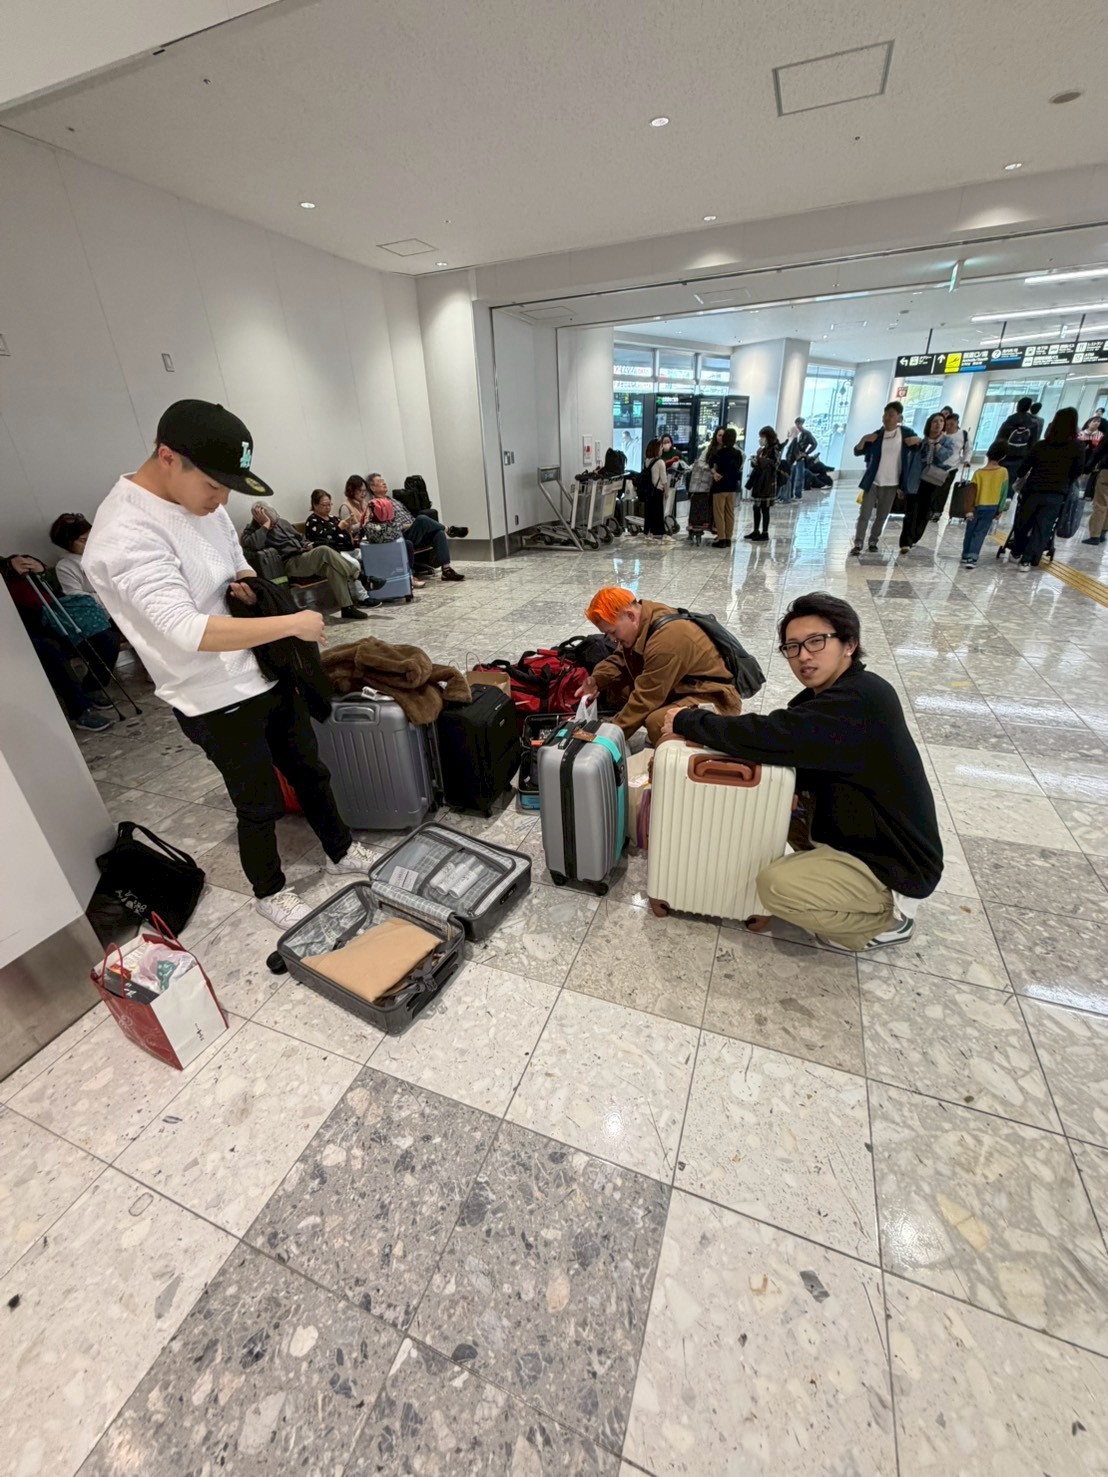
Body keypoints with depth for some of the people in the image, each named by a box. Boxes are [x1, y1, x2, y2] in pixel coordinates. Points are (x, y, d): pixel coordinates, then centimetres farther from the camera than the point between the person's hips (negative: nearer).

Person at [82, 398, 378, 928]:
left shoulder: (202, 502, 4)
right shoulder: (125, 535, -23)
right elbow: (189, 632, -32)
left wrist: (248, 583, -6)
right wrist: (292, 622, -27)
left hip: (269, 675, 8)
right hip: (220, 704, -8)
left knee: (310, 771, 20)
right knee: (260, 806, 9)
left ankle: (341, 852, 42)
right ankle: (269, 892, 35)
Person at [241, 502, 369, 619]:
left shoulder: (282, 522, 22)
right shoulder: (251, 530, 5)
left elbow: (300, 537, 32)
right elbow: (254, 545, -19)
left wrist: (307, 544, 8)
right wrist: (266, 524, -10)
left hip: (305, 555, 7)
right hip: (289, 563, -7)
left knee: (331, 567, -25)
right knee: (324, 551, -30)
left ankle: (347, 607, -29)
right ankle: (356, 577, -23)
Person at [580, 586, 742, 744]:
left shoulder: (665, 641, -31)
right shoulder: (645, 617, -3)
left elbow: (645, 698, -27)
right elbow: (621, 658, 11)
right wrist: (597, 679, -9)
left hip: (715, 698, -9)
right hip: (680, 688, 9)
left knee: (657, 723, -37)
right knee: (613, 684, 1)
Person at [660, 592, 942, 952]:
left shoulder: (860, 700, -30)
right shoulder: (823, 695, 1)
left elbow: (771, 735, -37)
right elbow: (782, 742, 0)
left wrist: (687, 721, -23)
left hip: (895, 862, -9)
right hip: (862, 835, 9)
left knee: (775, 885, -24)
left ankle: (890, 915, 1)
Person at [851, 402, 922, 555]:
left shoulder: (906, 433, 1)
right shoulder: (876, 435, 2)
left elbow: (921, 449, 11)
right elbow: (857, 452, 1)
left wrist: (918, 441, -10)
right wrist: (863, 439, -16)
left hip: (891, 484, 1)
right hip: (872, 482, 0)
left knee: (882, 516, 8)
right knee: (864, 515, -6)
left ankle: (873, 541, 21)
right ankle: (858, 543, -3)